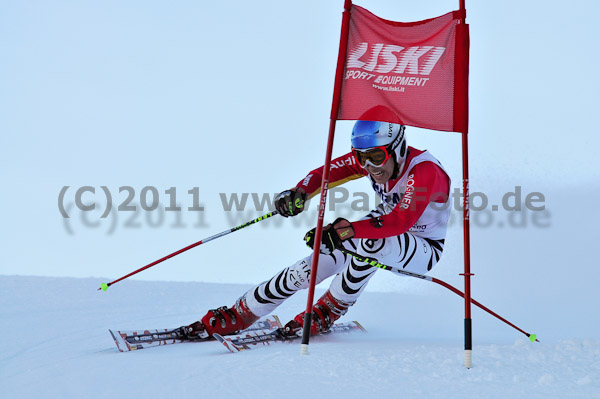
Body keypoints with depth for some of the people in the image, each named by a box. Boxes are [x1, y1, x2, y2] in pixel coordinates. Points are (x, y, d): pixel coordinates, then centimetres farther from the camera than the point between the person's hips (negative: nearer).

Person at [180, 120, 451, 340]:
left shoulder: (424, 171, -33)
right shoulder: (371, 157, -14)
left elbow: (401, 221, -44)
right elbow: (327, 171, -15)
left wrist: (345, 230, -54)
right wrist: (300, 193, -38)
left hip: (423, 249, -5)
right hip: (387, 233, 6)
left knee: (372, 241, -38)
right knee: (310, 267, -12)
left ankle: (329, 311, -16)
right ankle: (238, 316, -2)